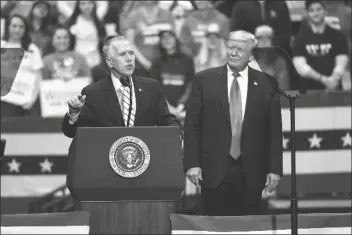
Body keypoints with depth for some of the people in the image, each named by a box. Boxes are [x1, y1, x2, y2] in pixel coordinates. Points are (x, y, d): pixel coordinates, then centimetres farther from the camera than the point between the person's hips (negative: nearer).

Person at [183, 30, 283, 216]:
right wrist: (192, 164, -4)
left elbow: (274, 130, 6)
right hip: (214, 171, 0)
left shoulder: (267, 84, 5)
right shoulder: (204, 80, 5)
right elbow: (192, 125, 4)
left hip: (251, 174, 0)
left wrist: (274, 169, 1)